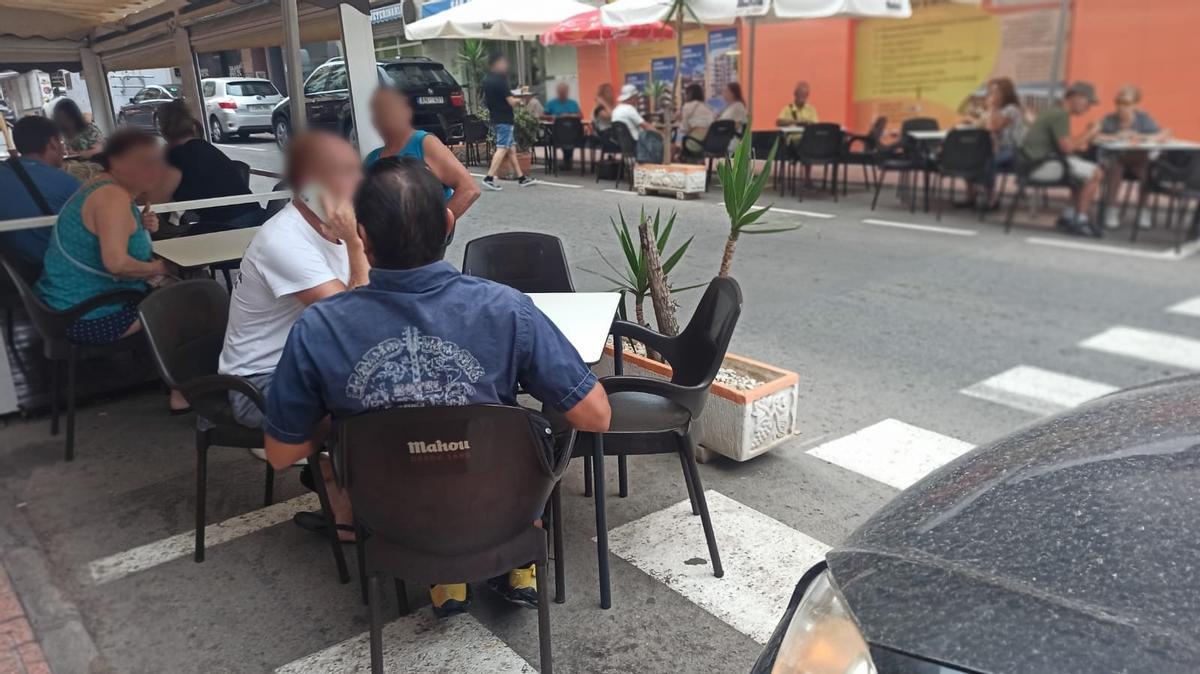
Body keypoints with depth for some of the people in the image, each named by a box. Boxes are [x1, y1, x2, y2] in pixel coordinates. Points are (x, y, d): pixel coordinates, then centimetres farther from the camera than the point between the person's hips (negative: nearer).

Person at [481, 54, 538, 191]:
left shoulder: (487, 80, 12)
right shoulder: (500, 80, -14)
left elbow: (485, 99, 23)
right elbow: (511, 101, -17)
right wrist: (518, 101, 2)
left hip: (495, 118, 9)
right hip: (504, 119, -9)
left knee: (511, 149, 11)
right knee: (502, 149, -10)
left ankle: (521, 177, 15)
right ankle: (489, 178, -17)